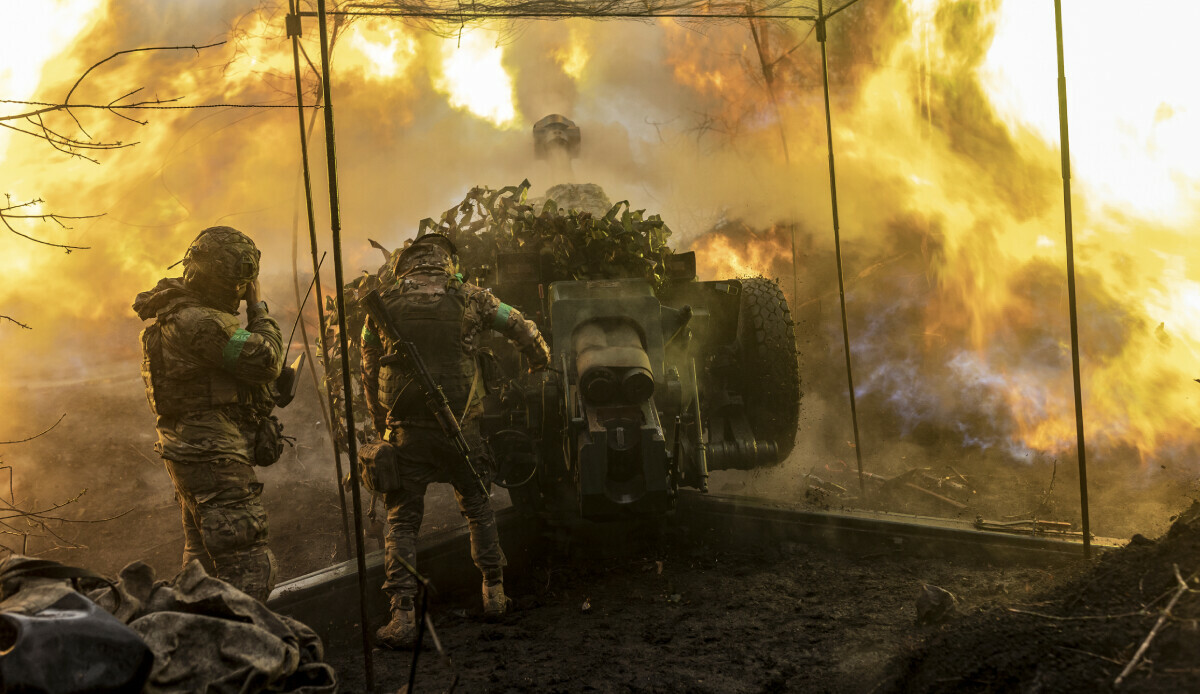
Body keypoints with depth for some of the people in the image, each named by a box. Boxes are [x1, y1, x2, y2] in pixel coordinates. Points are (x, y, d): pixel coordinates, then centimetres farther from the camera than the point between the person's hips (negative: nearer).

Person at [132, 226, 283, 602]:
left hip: (191, 454, 11)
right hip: (214, 458, -11)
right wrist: (258, 309, -8)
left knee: (203, 558, 21)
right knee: (249, 568, -11)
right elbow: (265, 361, -19)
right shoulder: (202, 323, -21)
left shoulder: (176, 314, 13)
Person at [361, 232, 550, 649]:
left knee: (402, 521, 6)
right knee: (477, 506, 20)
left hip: (406, 428, 0)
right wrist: (540, 361, 34)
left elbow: (369, 373, 9)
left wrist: (380, 425, 21)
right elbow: (522, 329, 13)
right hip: (459, 424, 1)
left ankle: (402, 616, -3)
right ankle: (494, 593, 25)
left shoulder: (383, 305, 3)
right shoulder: (469, 298, 2)